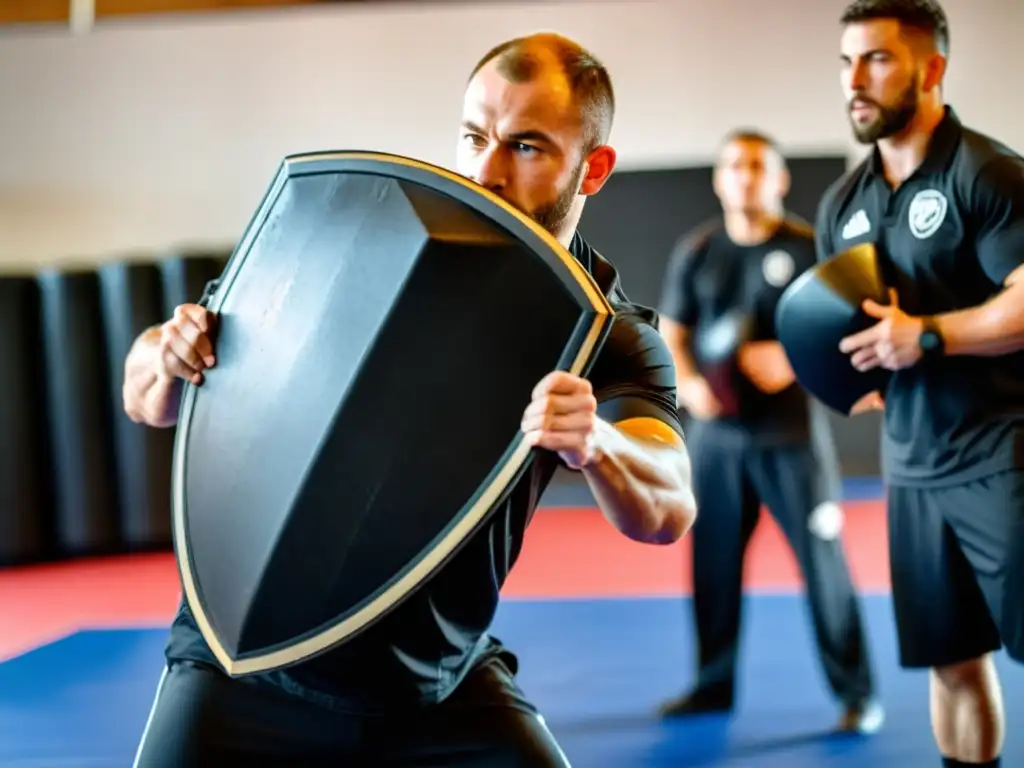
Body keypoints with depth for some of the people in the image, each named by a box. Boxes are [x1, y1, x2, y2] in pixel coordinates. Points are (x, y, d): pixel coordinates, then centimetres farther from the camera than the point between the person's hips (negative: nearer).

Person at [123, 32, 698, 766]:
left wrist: (593, 446, -47)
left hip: (441, 685, 1)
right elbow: (147, 395, -4)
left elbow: (669, 508, -25)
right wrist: (167, 359, -28)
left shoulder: (617, 340, -7)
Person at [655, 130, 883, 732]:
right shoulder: (696, 252, 6)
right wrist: (688, 384, -9)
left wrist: (795, 358, -22)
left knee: (823, 559, -4)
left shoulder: (808, 248, -6)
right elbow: (670, 335, 10)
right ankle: (714, 684, 25)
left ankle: (857, 692, 7)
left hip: (791, 431, -4)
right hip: (717, 432, 4)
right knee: (713, 560, 10)